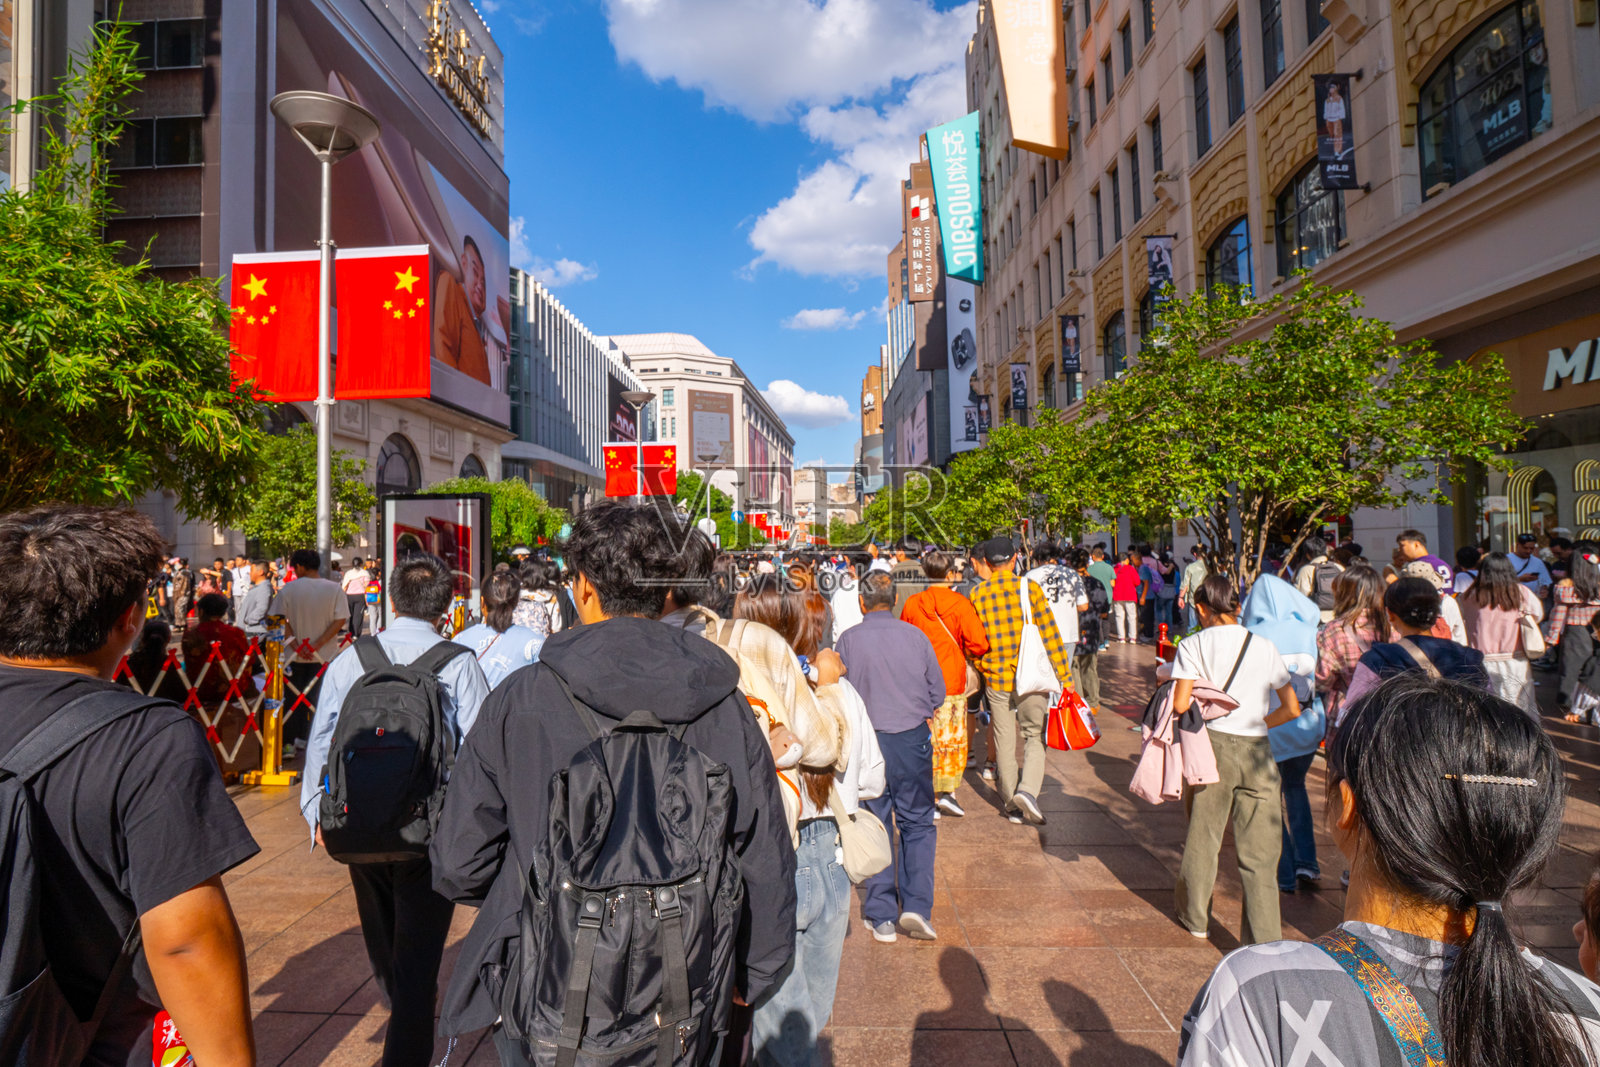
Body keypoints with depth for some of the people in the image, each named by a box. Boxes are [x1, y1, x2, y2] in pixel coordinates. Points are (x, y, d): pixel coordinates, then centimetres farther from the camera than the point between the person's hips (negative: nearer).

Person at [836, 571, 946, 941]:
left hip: (867, 740, 0)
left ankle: (881, 917, 15)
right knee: (918, 822, 14)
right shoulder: (915, 635, -2)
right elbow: (938, 691, 5)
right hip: (913, 737, 1)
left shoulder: (848, 639, -5)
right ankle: (916, 907, 7)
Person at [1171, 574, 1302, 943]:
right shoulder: (1263, 646, 4)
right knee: (1260, 851, 5)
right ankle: (1264, 941, 4)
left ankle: (1195, 919, 32)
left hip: (1212, 745, -1)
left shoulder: (1193, 645, -3)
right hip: (1257, 750, 1)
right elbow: (1292, 708, 6)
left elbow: (1180, 705, -11)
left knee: (1202, 837, 15)